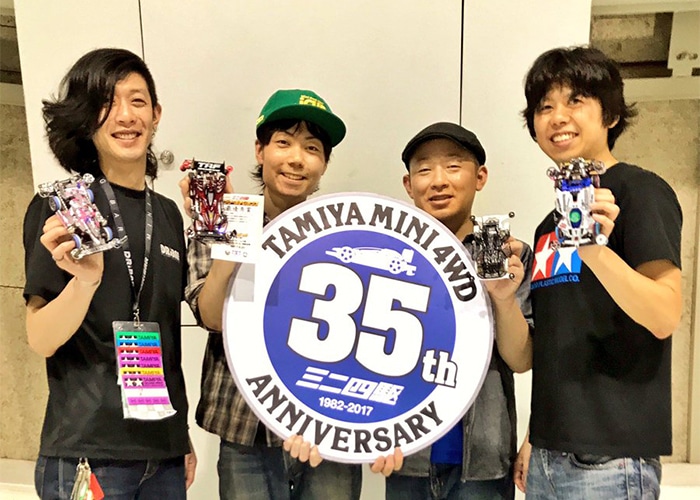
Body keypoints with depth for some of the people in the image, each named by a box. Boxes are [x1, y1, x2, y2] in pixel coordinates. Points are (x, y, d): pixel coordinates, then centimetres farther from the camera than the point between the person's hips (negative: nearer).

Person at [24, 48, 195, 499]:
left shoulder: (167, 213, 7)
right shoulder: (60, 207, -7)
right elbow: (41, 341, -10)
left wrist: (183, 438, 12)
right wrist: (85, 280, -30)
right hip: (86, 454, -5)